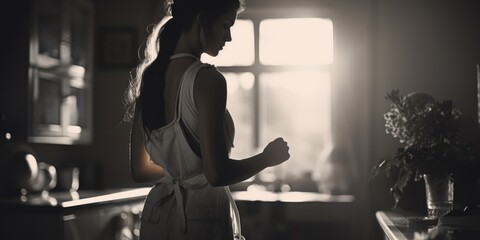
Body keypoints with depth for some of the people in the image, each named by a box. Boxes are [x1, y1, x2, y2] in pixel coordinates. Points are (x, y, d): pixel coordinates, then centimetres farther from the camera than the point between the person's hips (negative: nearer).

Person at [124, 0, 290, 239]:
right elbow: (217, 173, -22)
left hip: (156, 217, 7)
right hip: (201, 218, -7)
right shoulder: (206, 79, -17)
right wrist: (267, 157, -6)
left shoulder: (149, 78, 5)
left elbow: (139, 169, 10)